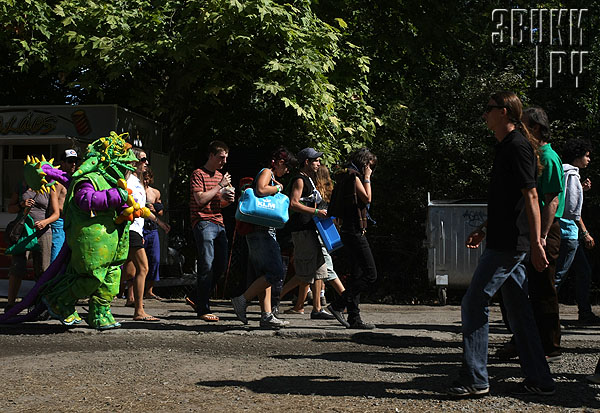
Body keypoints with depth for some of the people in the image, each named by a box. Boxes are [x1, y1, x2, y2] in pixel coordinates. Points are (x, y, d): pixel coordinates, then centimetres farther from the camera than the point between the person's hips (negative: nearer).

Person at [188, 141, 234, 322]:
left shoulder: (221, 176, 22)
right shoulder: (199, 174, -3)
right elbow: (201, 199, -15)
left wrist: (228, 200, 5)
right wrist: (220, 186, -11)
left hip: (219, 224, 8)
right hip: (203, 223, -8)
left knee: (220, 266, 5)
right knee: (207, 266, -10)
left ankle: (196, 298, 19)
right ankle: (203, 310, -6)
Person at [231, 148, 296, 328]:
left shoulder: (271, 176, 25)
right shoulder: (266, 172, -5)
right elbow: (261, 190, -26)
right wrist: (278, 188, -10)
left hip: (265, 231, 11)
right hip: (261, 231, -11)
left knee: (266, 274, 6)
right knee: (276, 272, -14)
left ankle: (266, 315, 5)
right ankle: (242, 300, -9)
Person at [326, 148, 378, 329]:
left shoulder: (349, 176, 20)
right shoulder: (353, 176, -9)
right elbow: (367, 198, -13)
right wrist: (367, 178, -6)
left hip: (349, 231, 11)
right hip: (355, 231, -11)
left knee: (357, 275, 10)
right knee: (370, 274, -11)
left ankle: (354, 318, 10)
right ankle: (338, 306, -12)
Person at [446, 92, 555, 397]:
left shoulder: (517, 146, -13)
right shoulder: (507, 146, 18)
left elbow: (530, 196, -19)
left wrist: (536, 243, -23)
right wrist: (484, 229, 28)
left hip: (508, 244, -10)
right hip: (508, 243, 10)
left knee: (474, 304, -7)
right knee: (518, 310, 11)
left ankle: (475, 379, -2)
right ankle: (539, 380, 16)